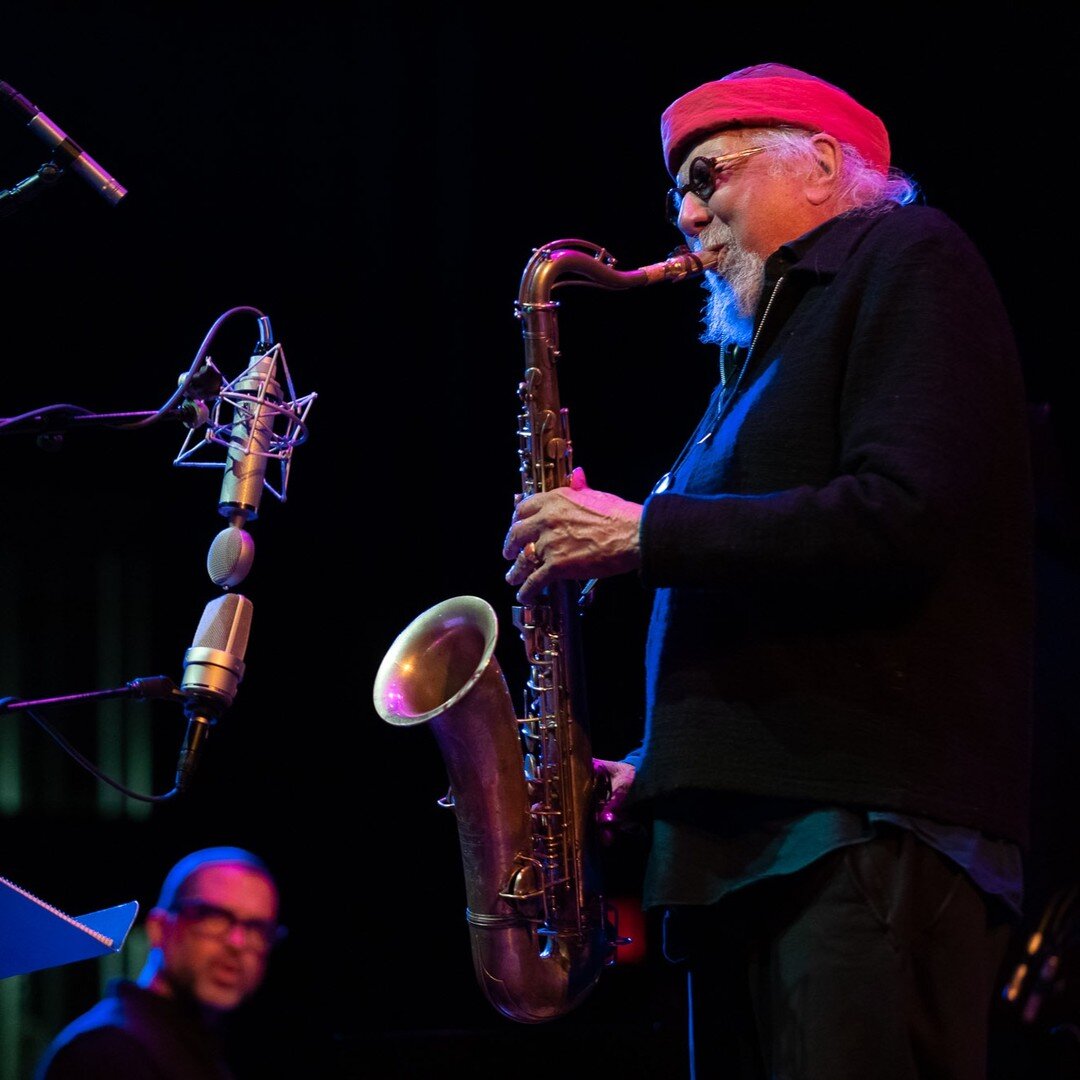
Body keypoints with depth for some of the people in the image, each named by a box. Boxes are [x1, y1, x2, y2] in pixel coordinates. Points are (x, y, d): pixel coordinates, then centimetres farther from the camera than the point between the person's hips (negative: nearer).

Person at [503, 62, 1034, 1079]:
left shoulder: (908, 261, 2)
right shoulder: (763, 343, 27)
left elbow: (902, 520, -15)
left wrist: (642, 534, -10)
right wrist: (653, 777, 14)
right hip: (742, 844, 9)